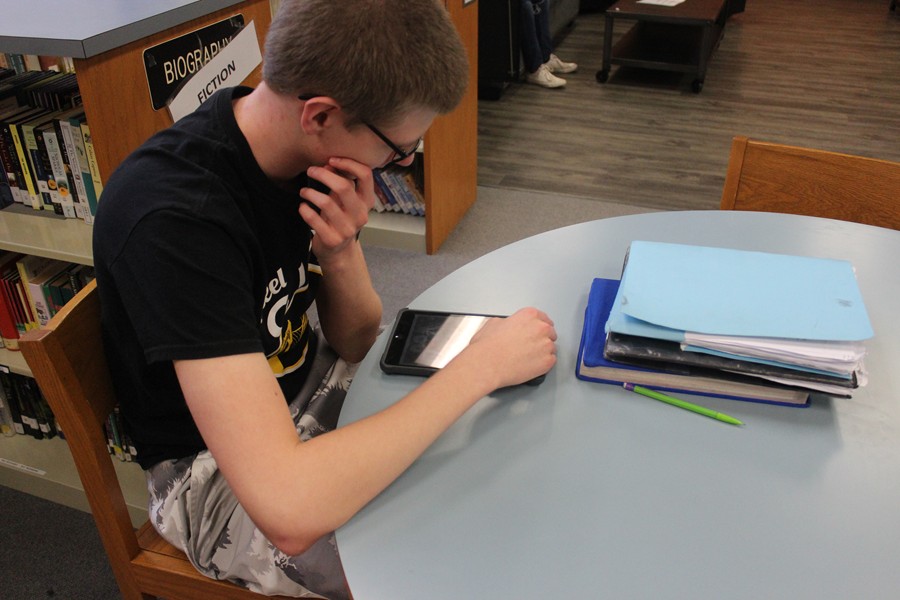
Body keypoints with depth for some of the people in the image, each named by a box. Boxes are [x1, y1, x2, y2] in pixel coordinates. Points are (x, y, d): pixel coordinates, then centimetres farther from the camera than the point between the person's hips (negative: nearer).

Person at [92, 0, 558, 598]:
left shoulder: (306, 147, -11)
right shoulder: (176, 217, -34)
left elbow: (355, 344, -1)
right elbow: (288, 512, -40)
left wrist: (340, 253, -23)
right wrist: (483, 363, -33)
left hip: (303, 383, 7)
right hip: (217, 472, -6)